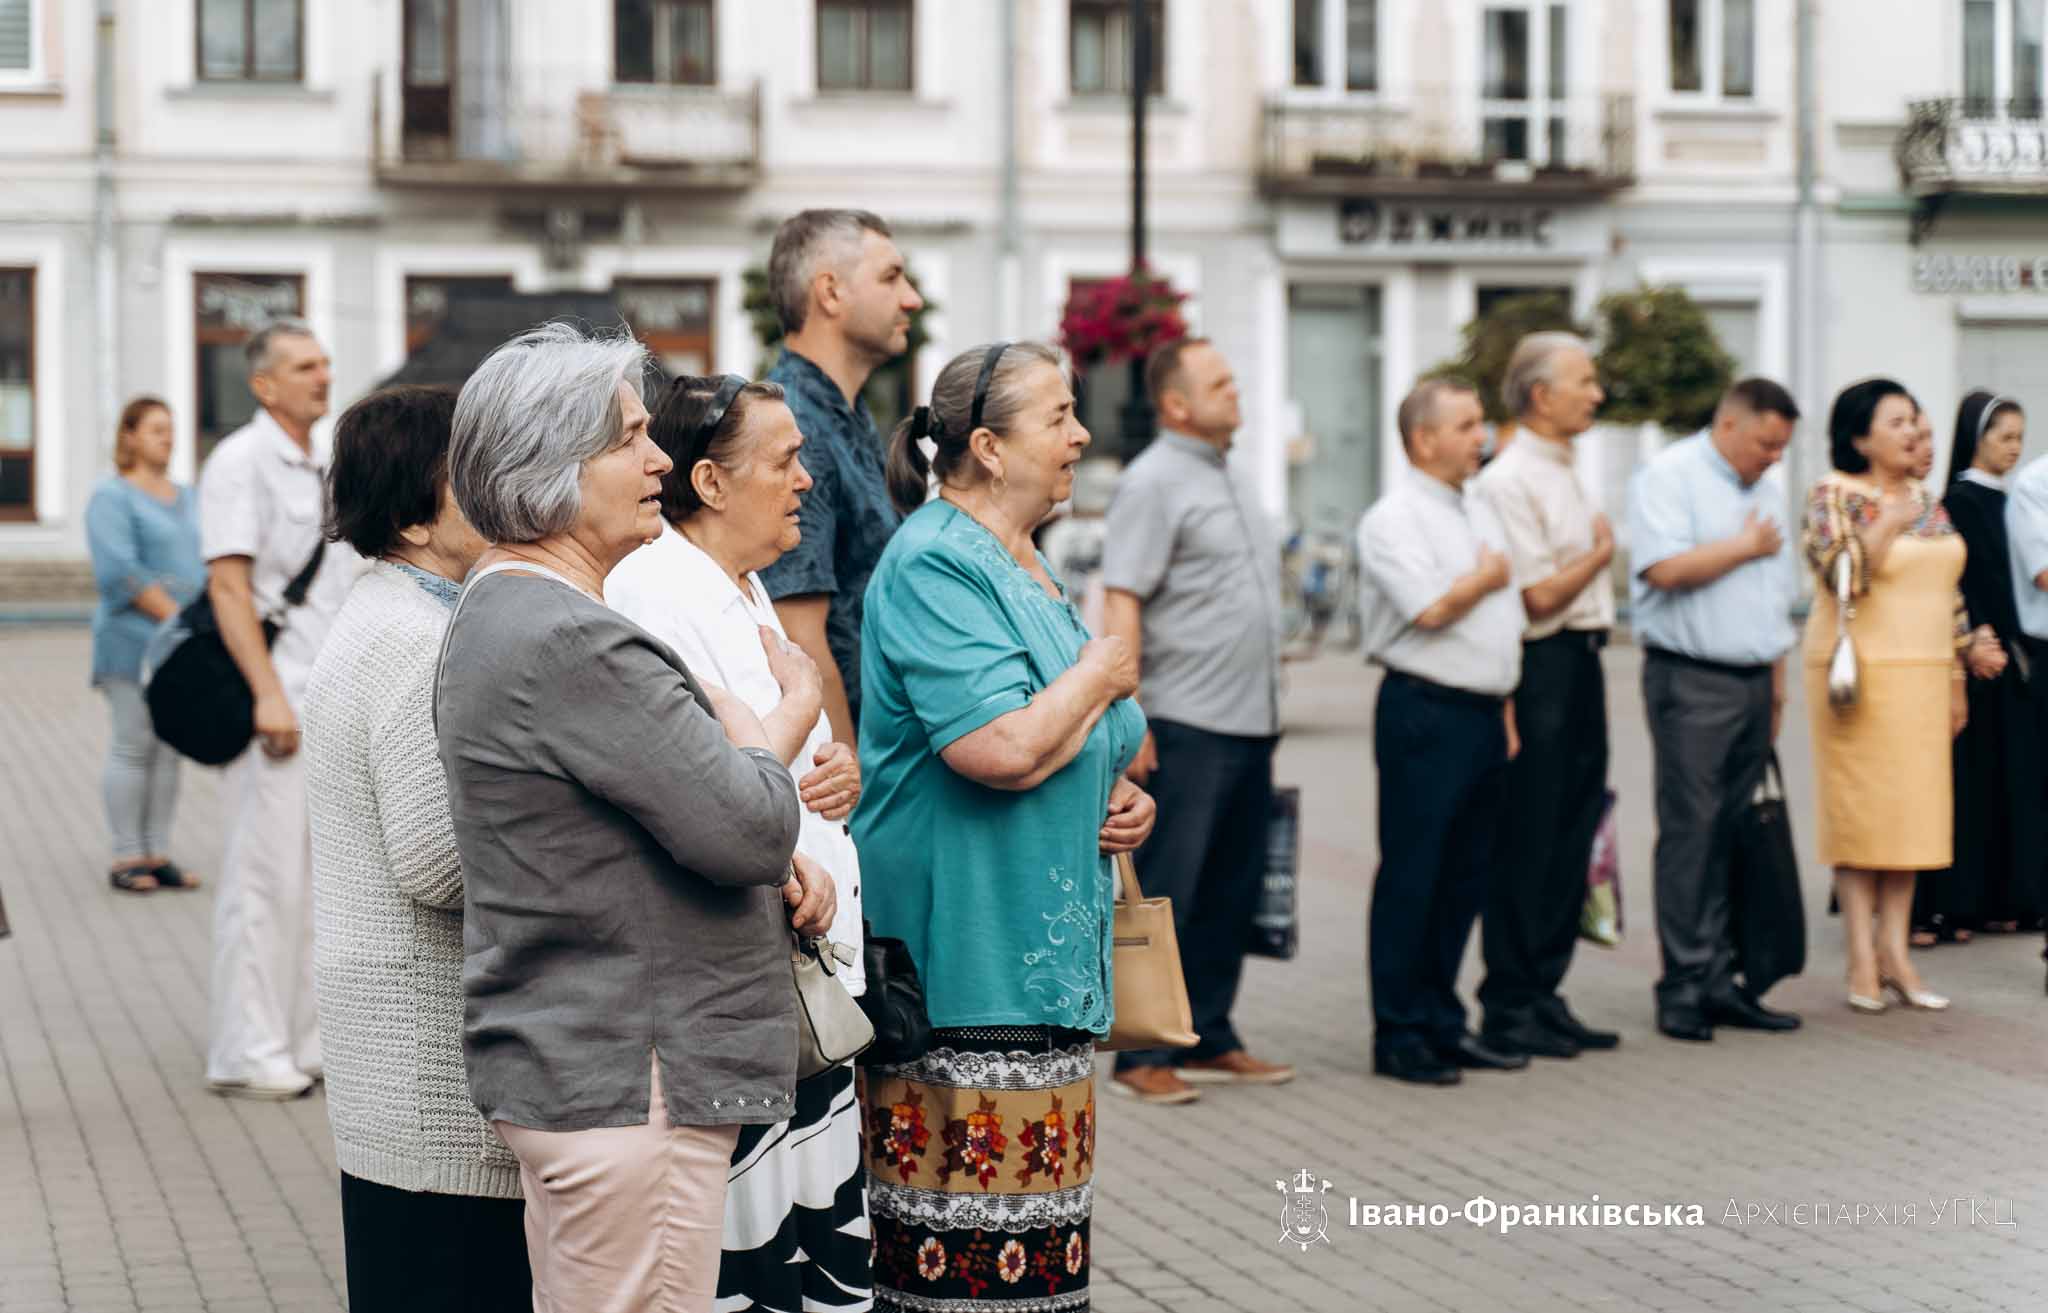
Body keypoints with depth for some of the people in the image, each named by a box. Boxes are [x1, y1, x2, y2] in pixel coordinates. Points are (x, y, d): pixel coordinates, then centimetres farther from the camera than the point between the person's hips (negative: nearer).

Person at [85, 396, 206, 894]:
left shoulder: (187, 499, 17)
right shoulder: (112, 497, -5)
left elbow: (211, 563, 13)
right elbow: (119, 571, -16)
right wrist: (175, 615, -19)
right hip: (134, 639, -6)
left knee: (169, 748, 6)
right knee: (134, 746, -4)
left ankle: (158, 856, 10)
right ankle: (126, 859, 0)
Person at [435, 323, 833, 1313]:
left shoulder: (498, 618, 15)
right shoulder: (573, 645, -20)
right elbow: (746, 825, -20)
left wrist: (779, 868, 3)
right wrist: (781, 723, 1)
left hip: (568, 1071, 11)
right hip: (625, 1086, -11)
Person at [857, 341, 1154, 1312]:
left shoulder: (1026, 568, 18)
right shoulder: (935, 567, -13)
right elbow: (1004, 750, -26)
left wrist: (1120, 797, 9)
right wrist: (1099, 678, -8)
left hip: (1045, 967, 10)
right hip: (965, 975, -10)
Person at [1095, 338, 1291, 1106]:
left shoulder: (1227, 481, 18)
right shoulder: (1153, 482, -9)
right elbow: (1120, 607, -15)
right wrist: (1127, 719, -21)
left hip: (1249, 725, 9)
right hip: (1186, 727, -9)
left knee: (1232, 892, 11)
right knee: (1163, 895, -4)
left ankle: (1207, 1042, 20)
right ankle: (1142, 1056, 1)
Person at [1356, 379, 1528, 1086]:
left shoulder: (1480, 511, 17)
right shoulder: (1394, 518, -10)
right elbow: (1431, 608, -22)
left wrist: (1506, 708, 15)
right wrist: (1486, 578, -3)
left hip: (1485, 714, 8)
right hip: (1425, 713, -8)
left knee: (1464, 877, 11)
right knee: (1411, 878, -4)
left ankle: (1442, 1024, 19)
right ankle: (1399, 1035, 2)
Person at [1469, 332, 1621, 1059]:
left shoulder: (1562, 473, 16)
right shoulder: (1509, 480, -13)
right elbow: (1540, 596, -17)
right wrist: (1600, 552, -5)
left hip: (1581, 663, 9)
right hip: (1542, 667, -9)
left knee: (1569, 840, 11)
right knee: (1526, 846, -3)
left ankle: (1543, 994, 19)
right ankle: (1508, 1009, 4)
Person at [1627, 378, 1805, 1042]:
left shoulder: (1767, 490, 19)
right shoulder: (1669, 476, -6)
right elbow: (1665, 569, -20)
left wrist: (1777, 684, 19)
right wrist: (1747, 546, -7)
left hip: (1753, 682, 7)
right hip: (1690, 681, -7)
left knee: (1737, 835, 6)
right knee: (1690, 832, -7)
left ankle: (1721, 980, 9)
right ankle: (1683, 985, -4)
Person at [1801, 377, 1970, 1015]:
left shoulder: (1927, 501, 14)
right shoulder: (1834, 496, -5)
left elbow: (1950, 595, 16)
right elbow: (1841, 576, -17)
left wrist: (1956, 680, 14)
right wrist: (1887, 526, -24)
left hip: (1923, 676, 6)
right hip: (1862, 675, -6)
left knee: (1913, 808, 5)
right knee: (1860, 812, -4)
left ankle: (1895, 951, 10)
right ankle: (1862, 960, 1)